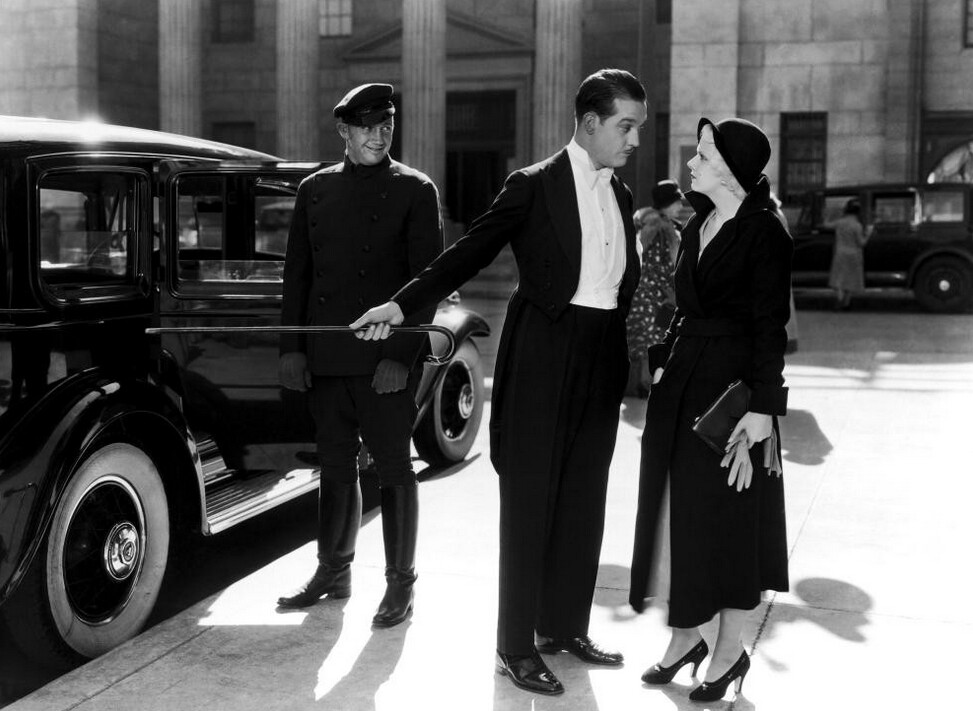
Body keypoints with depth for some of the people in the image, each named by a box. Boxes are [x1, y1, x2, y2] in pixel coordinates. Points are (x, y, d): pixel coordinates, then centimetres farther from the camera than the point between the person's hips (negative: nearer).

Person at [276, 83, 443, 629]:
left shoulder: (414, 191, 0)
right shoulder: (316, 190, 12)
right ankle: (333, 571, 26)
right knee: (336, 465, 13)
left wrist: (401, 355, -12)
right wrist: (292, 347, 6)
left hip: (386, 359, -4)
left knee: (394, 468, 3)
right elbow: (297, 272, 13)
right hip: (326, 357, 4)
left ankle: (401, 583, 14)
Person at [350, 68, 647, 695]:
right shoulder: (535, 186, -6)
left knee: (583, 501, 13)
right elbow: (469, 253, -6)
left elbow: (625, 282, 14)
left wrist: (628, 362, 8)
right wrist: (402, 305, -13)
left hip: (602, 362, 6)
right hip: (544, 360, -6)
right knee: (529, 502, 1)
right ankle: (517, 647, 10)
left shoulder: (621, 196, 12)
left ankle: (564, 626, 27)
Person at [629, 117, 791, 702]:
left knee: (728, 516, 3)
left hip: (732, 385, -7)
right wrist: (663, 364, 11)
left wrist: (761, 408, -18)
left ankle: (730, 653, 17)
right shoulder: (698, 226, 11)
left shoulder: (764, 233, -12)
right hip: (682, 383, 8)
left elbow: (770, 327, -15)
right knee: (681, 512, 12)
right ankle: (687, 637, 26)